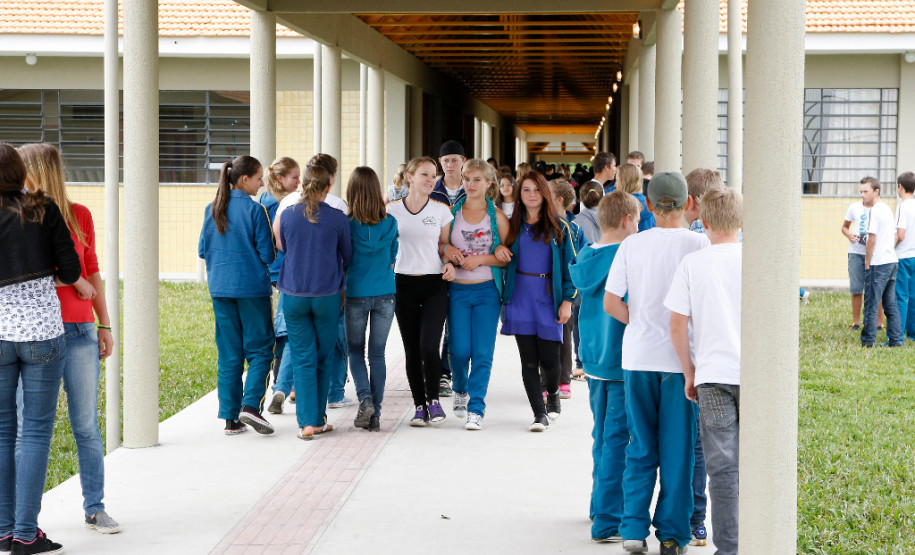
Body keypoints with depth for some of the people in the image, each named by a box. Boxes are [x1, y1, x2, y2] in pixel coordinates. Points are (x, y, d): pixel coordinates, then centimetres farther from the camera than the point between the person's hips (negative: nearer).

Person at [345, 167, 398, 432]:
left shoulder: (346, 224, -11)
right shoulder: (390, 223, -3)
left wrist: (341, 290, 15)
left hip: (356, 294, -2)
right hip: (385, 295, 2)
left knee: (355, 351, 14)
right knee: (377, 353, 8)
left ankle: (365, 398, -7)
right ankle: (375, 415, 7)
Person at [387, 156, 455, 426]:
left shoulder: (441, 210, 3)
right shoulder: (392, 209, 3)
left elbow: (445, 244, 13)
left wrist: (449, 263, -6)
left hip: (434, 285, -1)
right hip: (404, 284, 1)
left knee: (428, 346, -14)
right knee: (411, 349, 4)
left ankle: (433, 399, 6)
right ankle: (419, 405, 15)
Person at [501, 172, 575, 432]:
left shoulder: (557, 226, 3)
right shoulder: (513, 225, 9)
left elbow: (567, 264, 2)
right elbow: (504, 259, 12)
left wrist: (567, 301, -5)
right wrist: (505, 298, 4)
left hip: (549, 297, -1)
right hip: (520, 297, 2)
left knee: (549, 358, -2)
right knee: (529, 359, -3)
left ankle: (553, 394, 29)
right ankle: (539, 413, 4)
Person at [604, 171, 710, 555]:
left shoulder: (631, 244, 1)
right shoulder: (697, 243, -7)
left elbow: (610, 303, 0)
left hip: (638, 356, 3)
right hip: (681, 356, -2)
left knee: (640, 447, 12)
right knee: (677, 449, 7)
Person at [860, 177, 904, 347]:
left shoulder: (875, 211, -11)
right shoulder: (888, 209, 16)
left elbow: (872, 239, -15)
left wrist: (867, 263, -8)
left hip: (878, 263, -9)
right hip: (892, 261, 9)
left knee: (871, 304, -4)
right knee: (891, 304, 10)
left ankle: (868, 341, -2)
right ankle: (895, 340, 9)